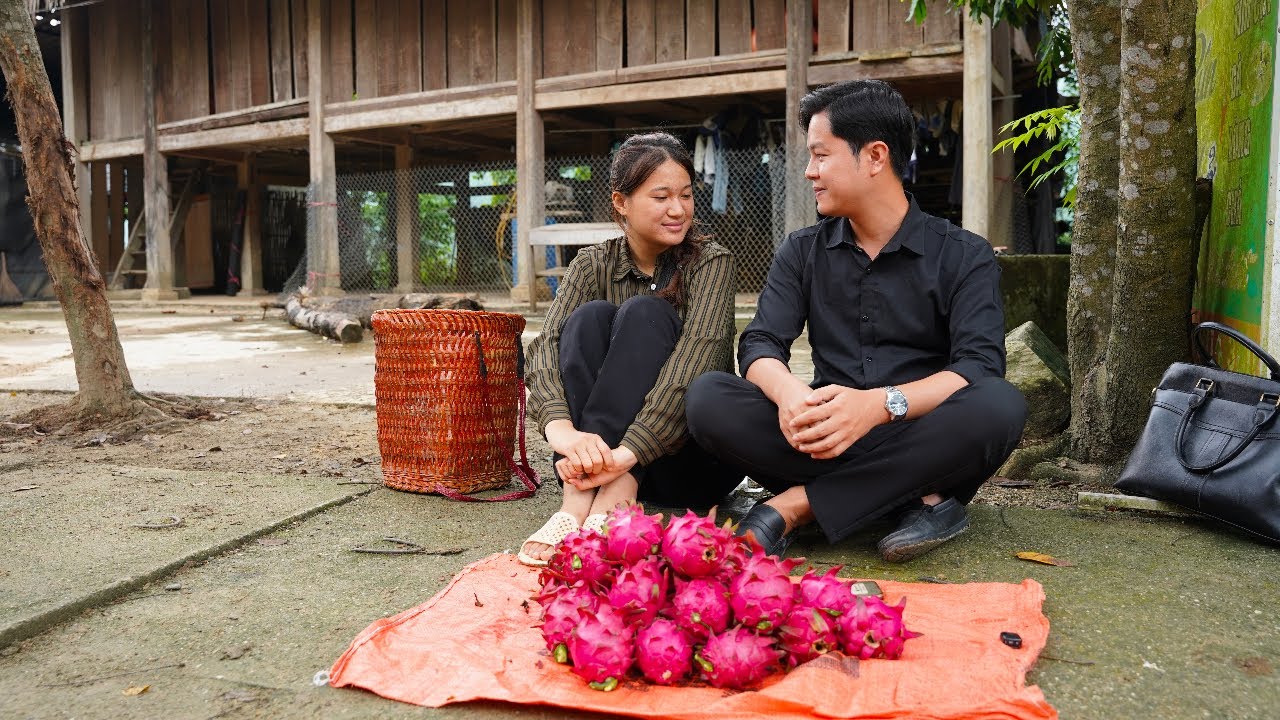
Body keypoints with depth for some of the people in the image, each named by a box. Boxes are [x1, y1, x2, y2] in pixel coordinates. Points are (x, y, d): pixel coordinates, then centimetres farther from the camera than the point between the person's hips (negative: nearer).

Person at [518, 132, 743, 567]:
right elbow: (547, 346, -17)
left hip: (693, 456, -2)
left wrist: (626, 453, -40)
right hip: (607, 448, 2)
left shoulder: (711, 263, -7)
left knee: (645, 313, -24)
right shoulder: (594, 265, 1)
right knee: (591, 316, -21)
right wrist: (561, 429, -39)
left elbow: (694, 361, -25)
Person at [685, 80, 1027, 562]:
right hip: (829, 441, 2)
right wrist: (789, 393, -27)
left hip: (919, 443, -1)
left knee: (997, 405, -33)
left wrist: (880, 404, -33)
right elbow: (761, 342, -2)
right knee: (708, 398, -21)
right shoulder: (802, 252, 11)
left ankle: (794, 506, -25)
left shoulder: (964, 256, 1)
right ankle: (919, 501, -25)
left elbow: (980, 367, -13)